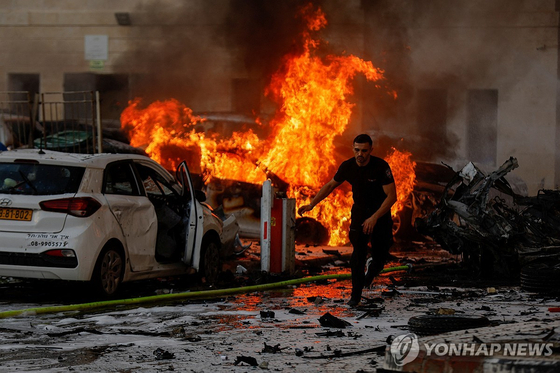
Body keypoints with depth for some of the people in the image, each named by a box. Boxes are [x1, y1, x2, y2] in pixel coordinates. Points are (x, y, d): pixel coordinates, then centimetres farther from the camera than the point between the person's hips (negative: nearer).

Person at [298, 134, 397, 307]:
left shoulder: (381, 166, -23)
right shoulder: (347, 166, -11)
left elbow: (392, 196, -23)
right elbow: (331, 185, 6)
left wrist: (374, 218, -30)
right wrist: (311, 204, 1)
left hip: (381, 213, -2)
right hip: (359, 211, 2)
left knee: (380, 257, -1)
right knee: (358, 252, -13)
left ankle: (372, 268, 37)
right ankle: (356, 294, -2)